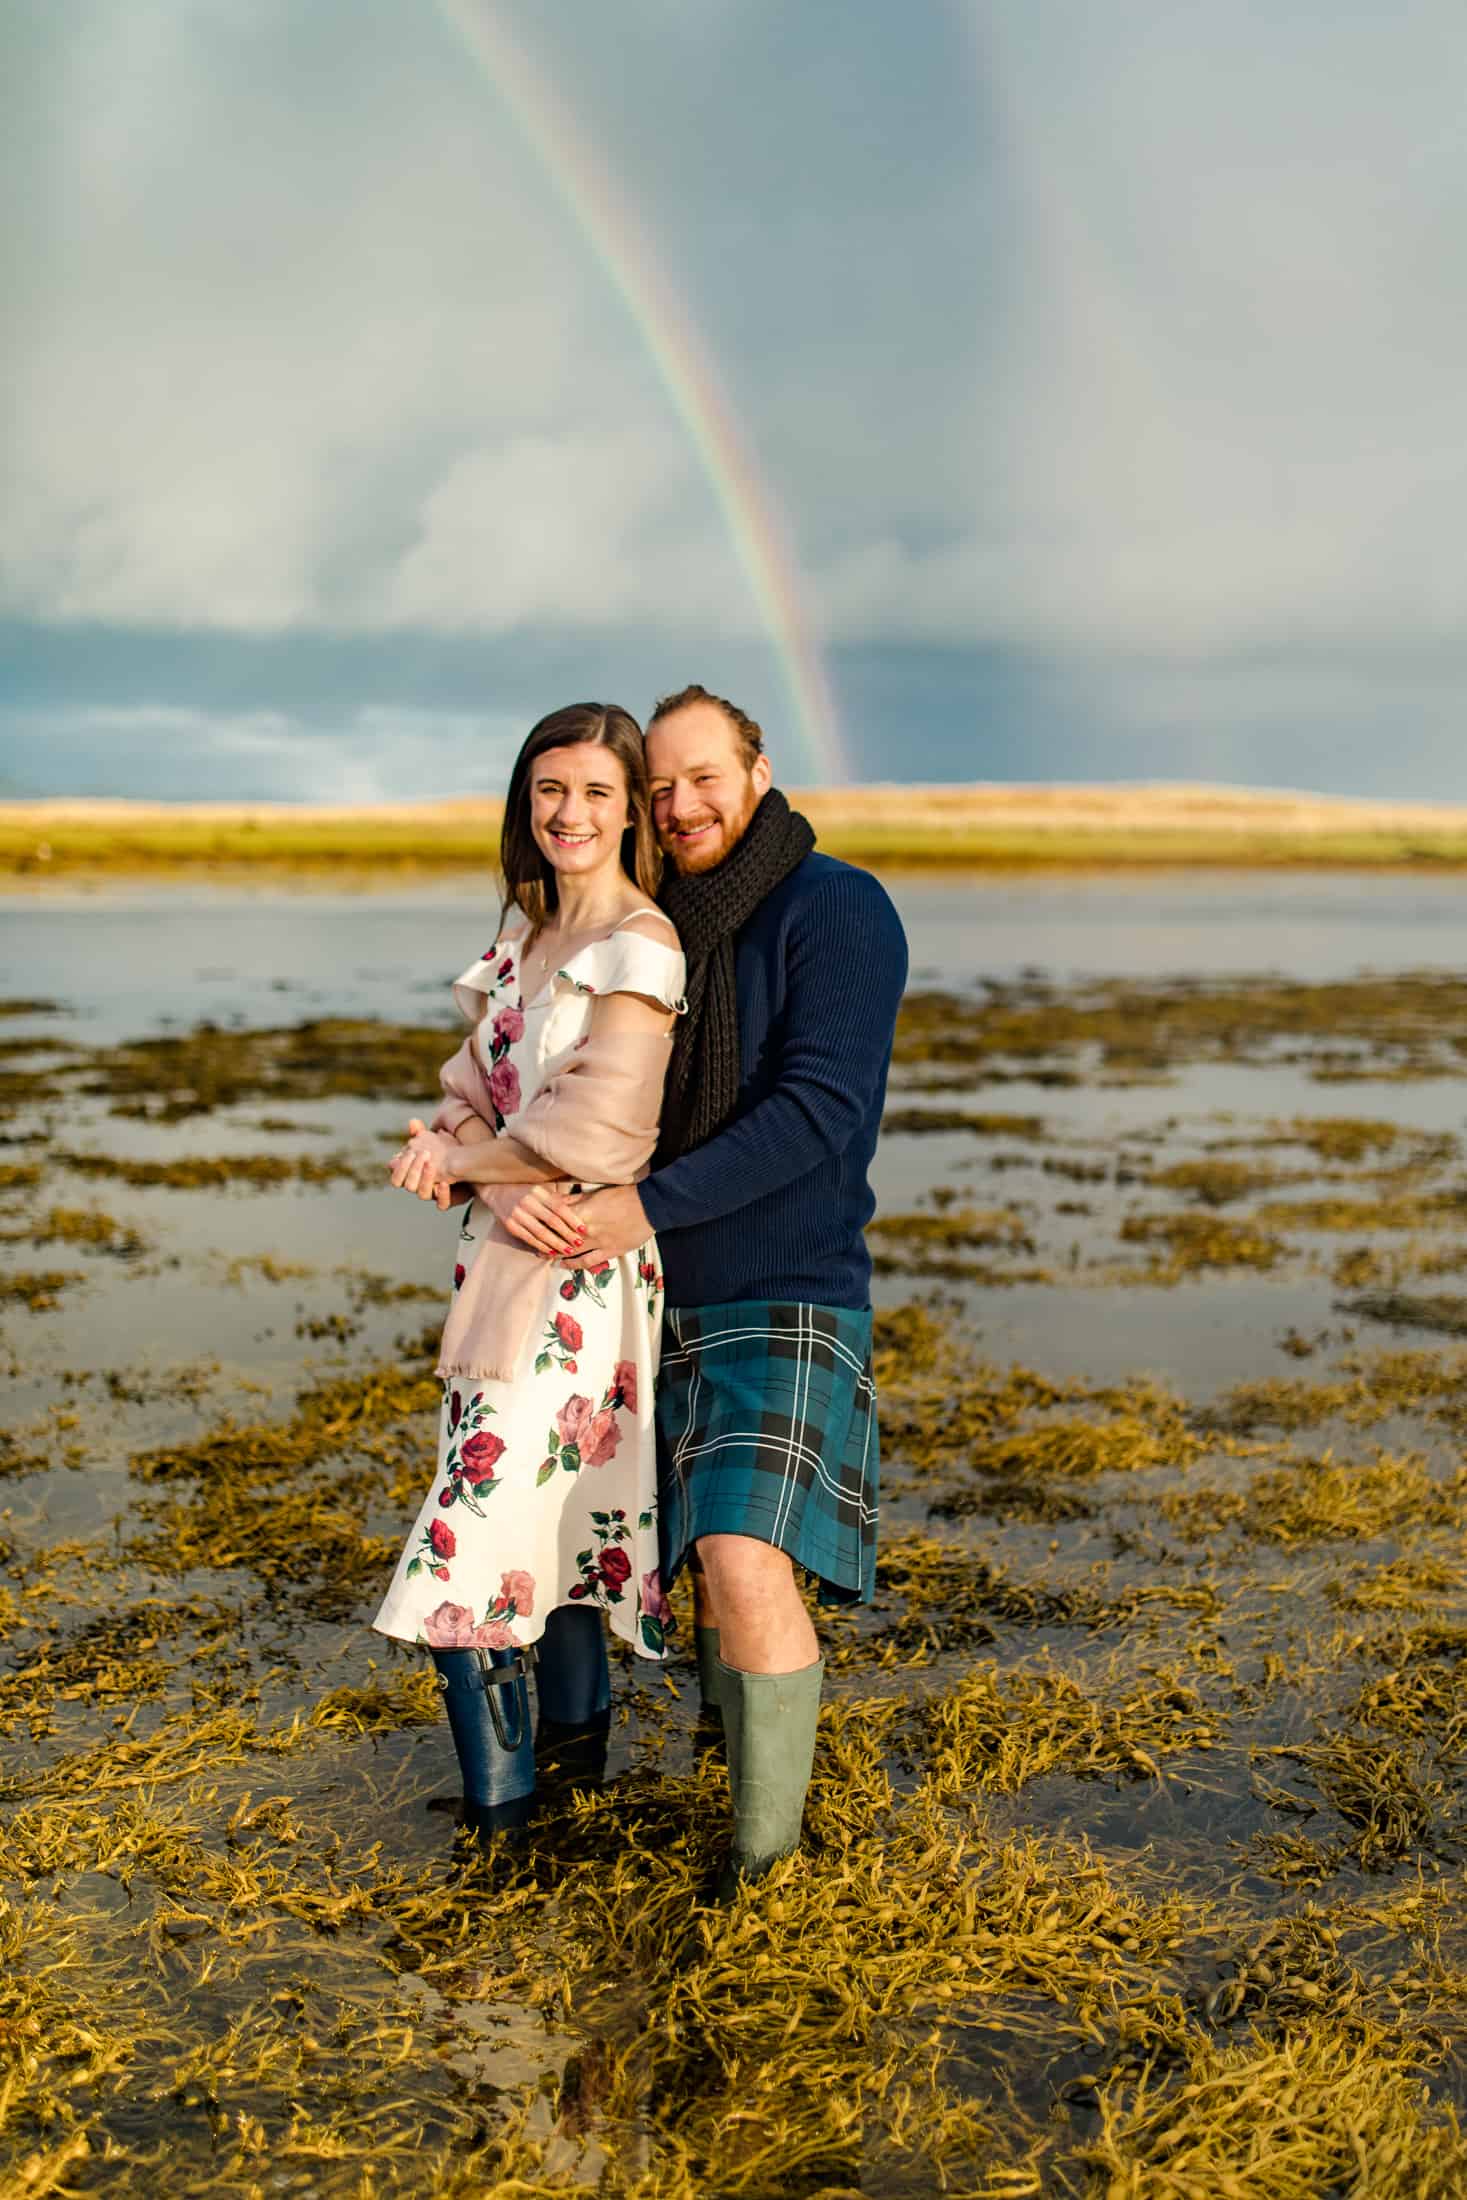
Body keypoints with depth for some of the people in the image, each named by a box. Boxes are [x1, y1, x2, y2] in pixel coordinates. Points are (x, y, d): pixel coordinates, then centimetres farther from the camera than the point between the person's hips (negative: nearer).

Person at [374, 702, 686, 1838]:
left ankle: (500, 1823, 8)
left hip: (576, 1277, -8)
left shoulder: (639, 947, -12)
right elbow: (470, 1092, 9)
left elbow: (596, 1134, -19)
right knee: (551, 1528, 17)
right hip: (504, 1256, 8)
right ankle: (578, 1743, 32)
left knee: (474, 1548, -6)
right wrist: (500, 1185, -12)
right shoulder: (524, 936, 13)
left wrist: (458, 1160, -4)